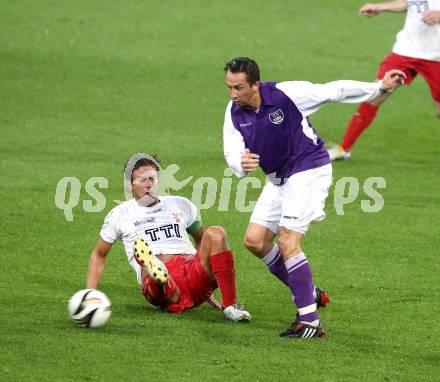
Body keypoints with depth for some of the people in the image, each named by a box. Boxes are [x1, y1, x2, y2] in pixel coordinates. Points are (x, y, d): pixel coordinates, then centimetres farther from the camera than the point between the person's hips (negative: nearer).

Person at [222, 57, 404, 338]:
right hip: (278, 178, 7)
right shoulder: (235, 112, -7)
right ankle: (307, 293, 19)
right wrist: (242, 164, -38)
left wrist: (381, 88, -11)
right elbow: (232, 153, -13)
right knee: (254, 240, 3)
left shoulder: (286, 94, -23)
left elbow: (335, 91, -14)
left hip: (309, 171, -7)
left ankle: (311, 322, -16)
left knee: (287, 242, -17)